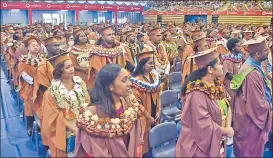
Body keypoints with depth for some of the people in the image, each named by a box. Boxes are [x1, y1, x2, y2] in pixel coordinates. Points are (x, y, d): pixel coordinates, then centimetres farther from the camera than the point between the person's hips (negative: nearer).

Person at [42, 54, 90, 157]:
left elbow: (87, 102, 2)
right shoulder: (53, 90, -13)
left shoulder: (80, 83, -4)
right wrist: (72, 127, -18)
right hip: (63, 131, -3)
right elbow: (55, 114, -12)